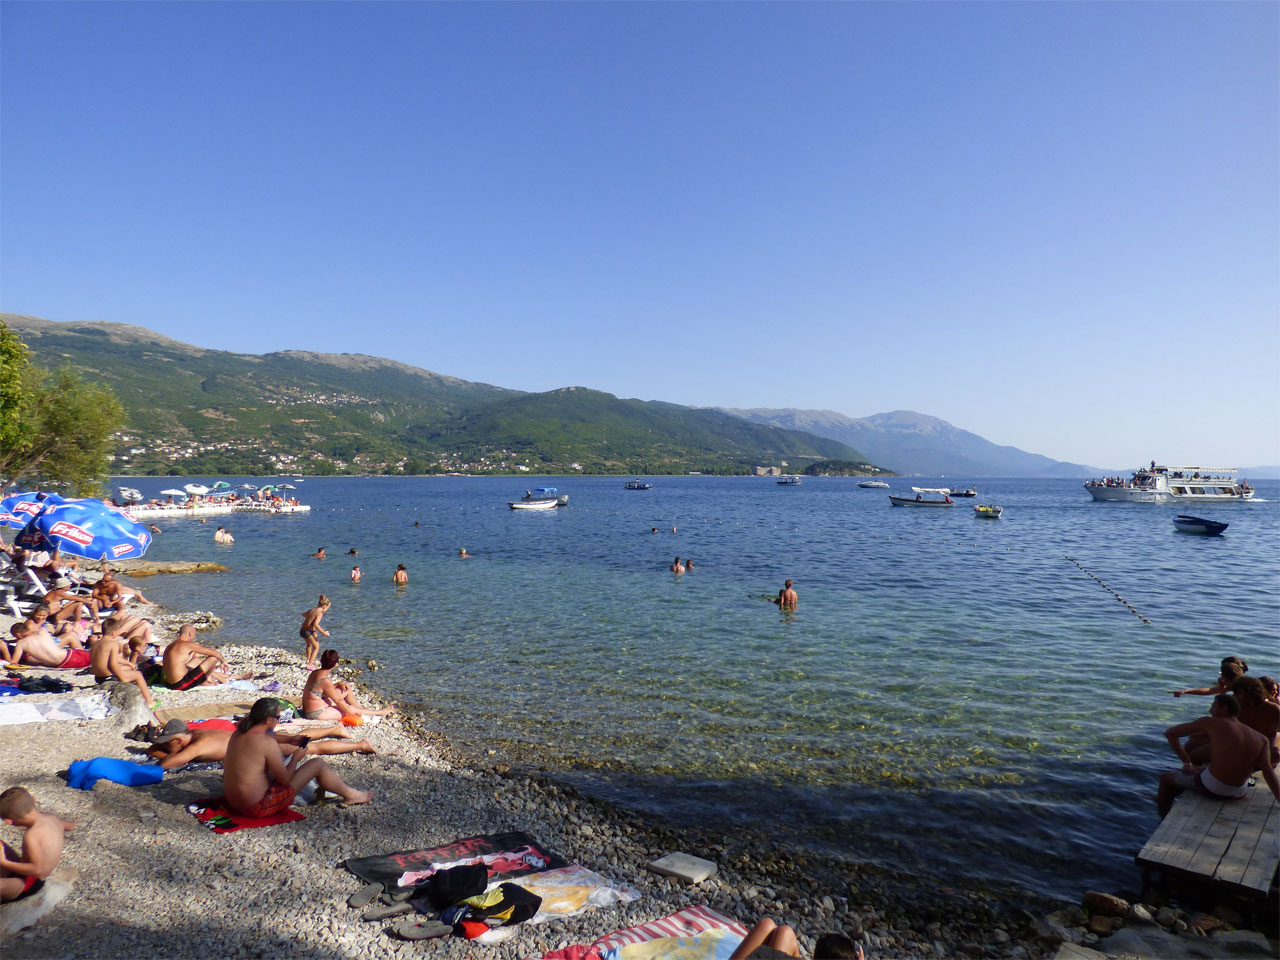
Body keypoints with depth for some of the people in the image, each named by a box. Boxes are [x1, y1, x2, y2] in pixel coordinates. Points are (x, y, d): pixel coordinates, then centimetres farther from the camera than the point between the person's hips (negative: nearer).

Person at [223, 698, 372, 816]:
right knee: (318, 764, -3)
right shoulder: (267, 742, -24)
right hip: (258, 809, -9)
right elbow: (284, 779, -17)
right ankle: (350, 795, 18)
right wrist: (296, 759, 1)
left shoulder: (238, 734, 2)